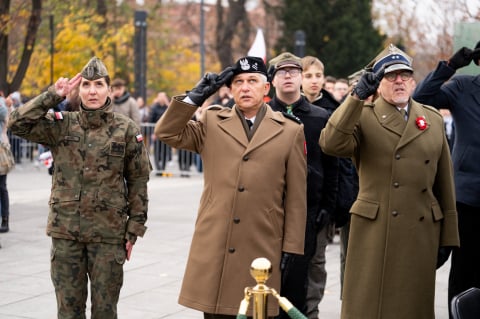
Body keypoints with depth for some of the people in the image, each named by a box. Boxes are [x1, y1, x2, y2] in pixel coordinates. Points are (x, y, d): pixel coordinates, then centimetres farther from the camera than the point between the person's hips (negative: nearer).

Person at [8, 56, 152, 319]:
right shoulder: (62, 125, 3)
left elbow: (138, 182, 2)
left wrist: (134, 231, -1)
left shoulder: (126, 129, -1)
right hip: (65, 231, 2)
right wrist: (53, 95, -10)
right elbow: (17, 124, -8)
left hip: (108, 232, -1)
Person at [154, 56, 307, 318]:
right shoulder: (212, 122, 11)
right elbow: (166, 133, 3)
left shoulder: (290, 131, 5)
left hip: (262, 251, -1)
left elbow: (296, 198, 5)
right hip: (213, 248, 1)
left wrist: (292, 250, 1)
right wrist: (194, 98, -4)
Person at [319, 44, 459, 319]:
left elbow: (445, 183, 12)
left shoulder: (434, 120, 12)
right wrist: (357, 96, -24)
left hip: (422, 232, 3)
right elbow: (331, 144, -20)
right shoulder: (363, 118, 1)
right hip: (374, 232, -3)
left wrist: (448, 237, 10)